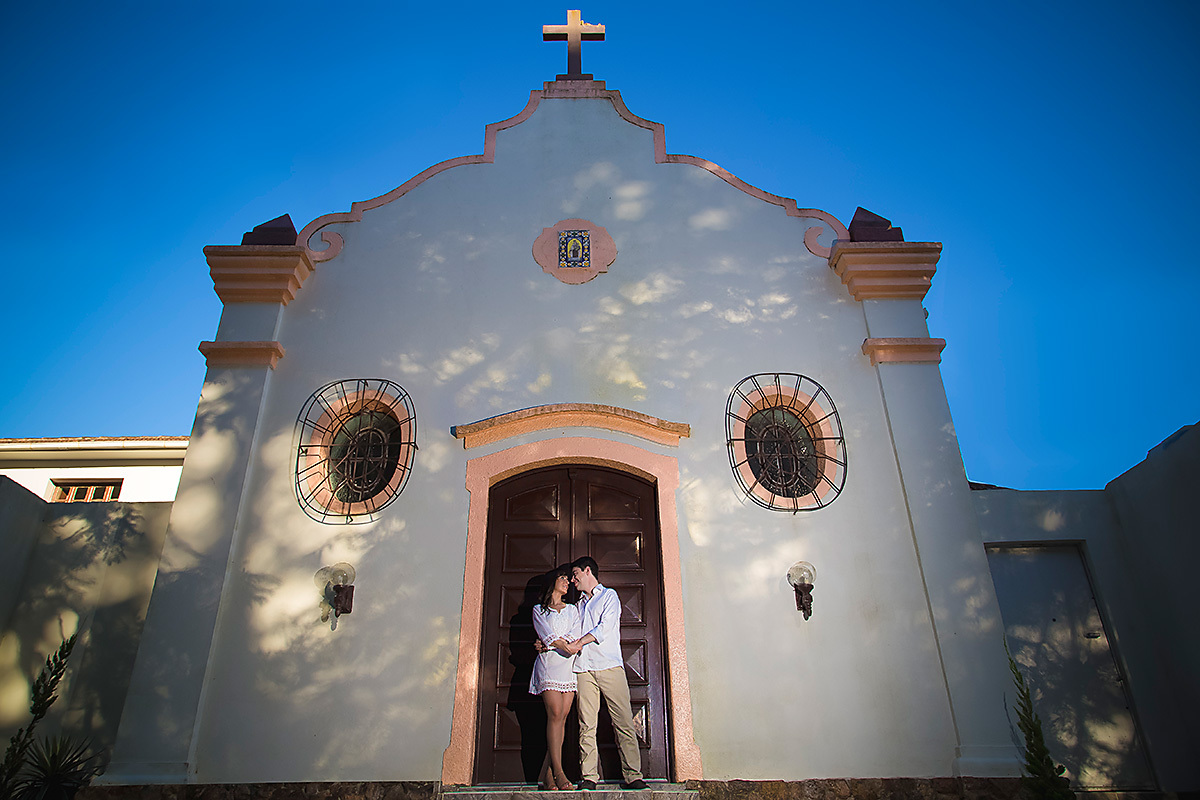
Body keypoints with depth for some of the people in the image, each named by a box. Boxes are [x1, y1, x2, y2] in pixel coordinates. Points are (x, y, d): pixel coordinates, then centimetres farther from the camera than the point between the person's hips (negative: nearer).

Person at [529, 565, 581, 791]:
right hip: (549, 665, -3)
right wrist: (565, 646, -15)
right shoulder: (539, 610, 13)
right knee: (555, 714, -15)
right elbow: (548, 636, -2)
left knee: (562, 718, -5)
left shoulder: (572, 610, 22)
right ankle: (558, 772, -16)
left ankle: (548, 773, -2)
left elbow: (574, 636, 6)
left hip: (569, 665, 3)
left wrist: (551, 644, -7)